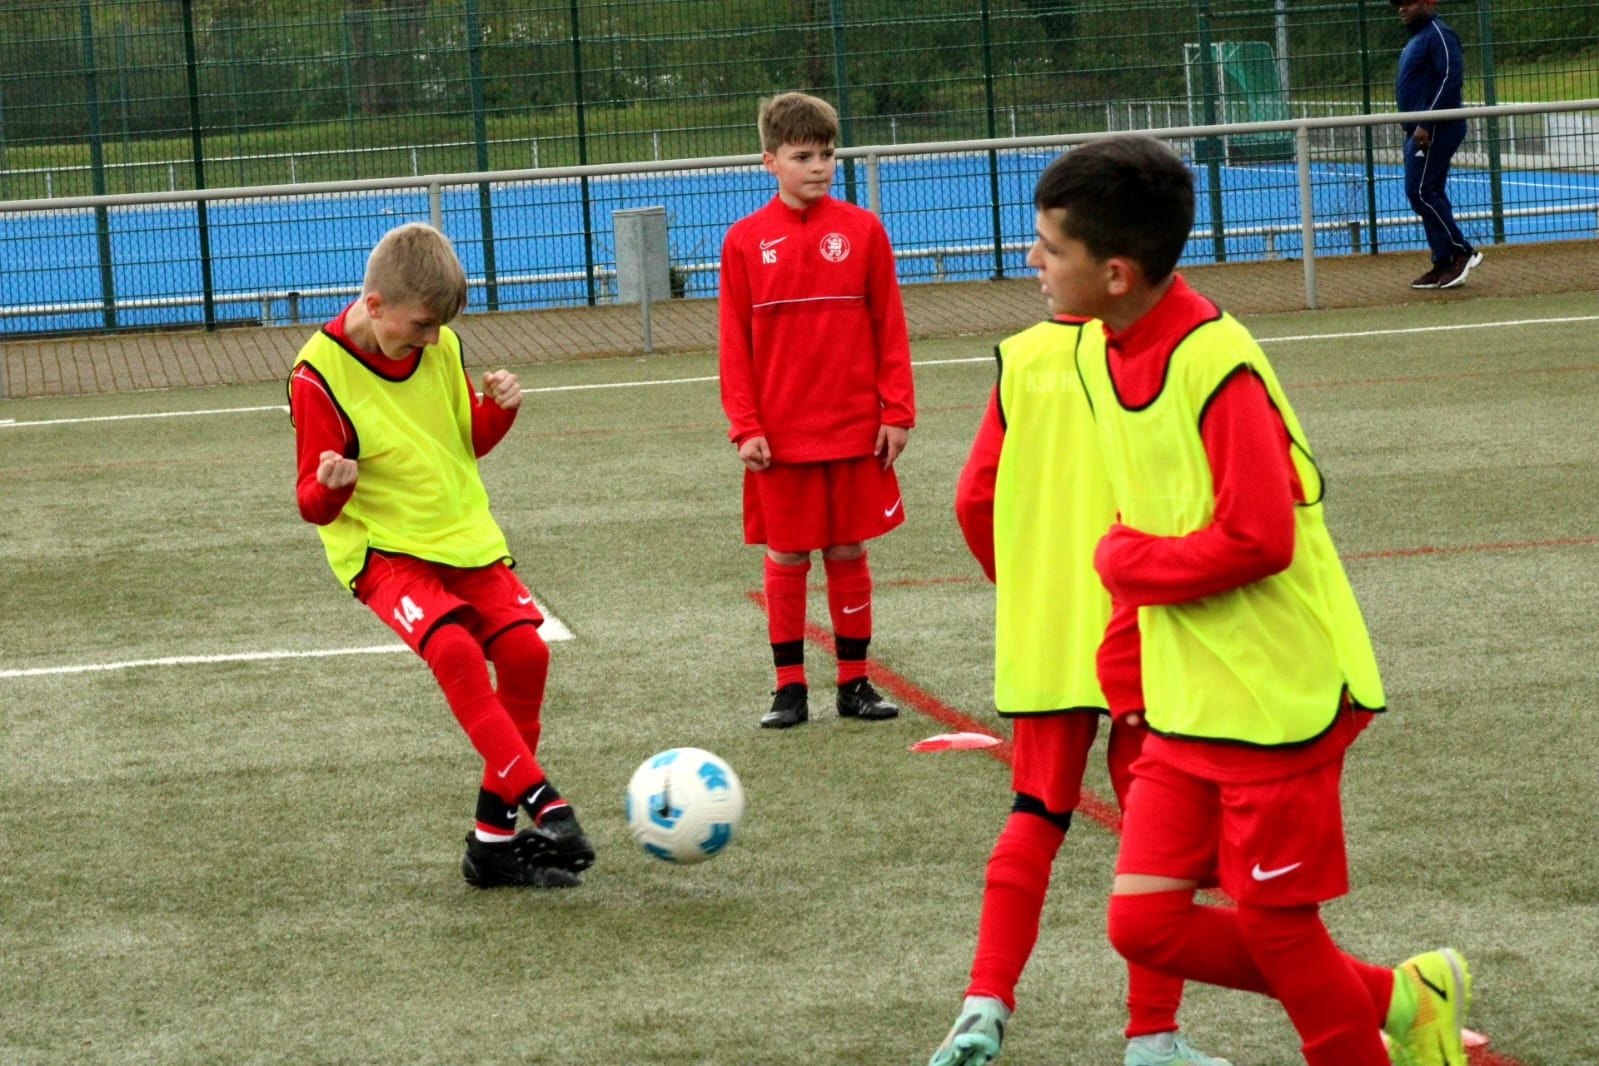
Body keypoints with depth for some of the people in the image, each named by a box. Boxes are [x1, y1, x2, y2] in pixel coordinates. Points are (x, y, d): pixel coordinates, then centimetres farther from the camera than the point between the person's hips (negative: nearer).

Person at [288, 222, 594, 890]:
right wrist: (331, 485, -36)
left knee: (523, 648, -9)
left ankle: (495, 838, 2)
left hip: (464, 534, 6)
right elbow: (314, 505, -13)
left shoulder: (439, 347, 2)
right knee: (456, 648, -29)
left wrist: (499, 408, -5)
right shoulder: (320, 377, -15)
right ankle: (544, 807, -28)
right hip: (381, 549, -6)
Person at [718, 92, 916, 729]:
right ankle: (790, 687, 13)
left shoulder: (862, 231, 0)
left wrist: (897, 412, -2)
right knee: (786, 558, 5)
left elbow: (889, 327, 3)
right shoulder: (746, 240, -1)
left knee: (849, 552, 7)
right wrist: (744, 426, -5)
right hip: (780, 436, 0)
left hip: (855, 430, 0)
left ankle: (854, 682, 16)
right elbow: (735, 342, 1)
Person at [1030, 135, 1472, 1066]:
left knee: (1275, 927, 0)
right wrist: (1124, 648, 10)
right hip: (1184, 708, 8)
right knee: (1145, 925, 4)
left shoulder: (1217, 366, -22)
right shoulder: (1103, 353, 6)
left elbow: (1257, 538, -26)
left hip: (1277, 698, -8)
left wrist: (1123, 561, -13)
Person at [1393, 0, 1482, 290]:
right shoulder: (1417, 38, 19)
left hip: (1436, 130, -11)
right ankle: (1443, 265, 12)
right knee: (1428, 194, 10)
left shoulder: (1438, 35, -12)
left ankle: (1461, 252, -8)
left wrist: (1426, 125, -26)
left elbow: (1451, 79, -22)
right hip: (1417, 131, 11)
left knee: (1420, 192, -13)